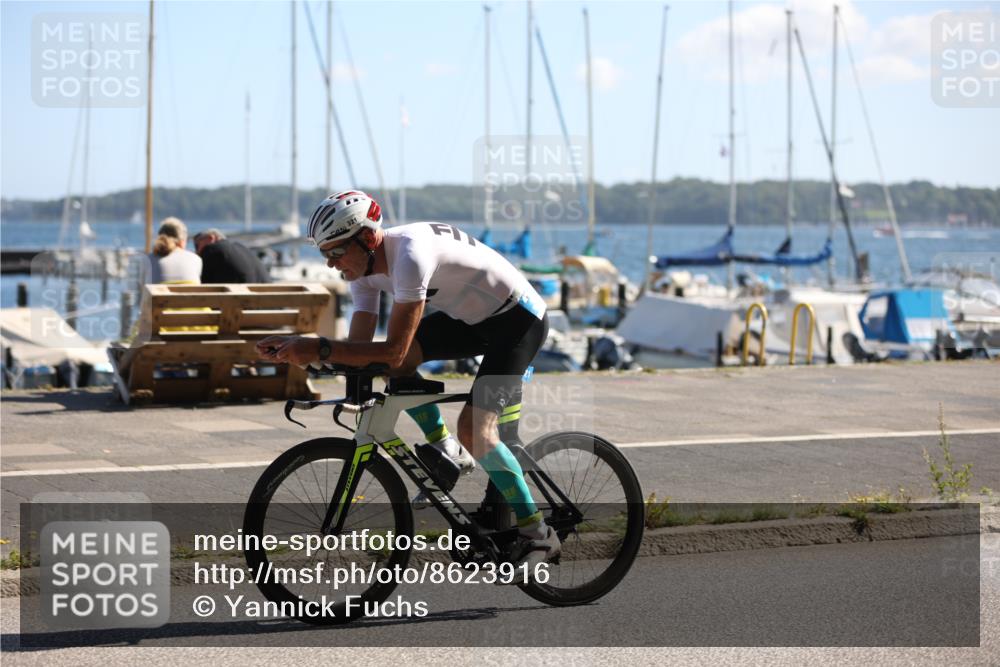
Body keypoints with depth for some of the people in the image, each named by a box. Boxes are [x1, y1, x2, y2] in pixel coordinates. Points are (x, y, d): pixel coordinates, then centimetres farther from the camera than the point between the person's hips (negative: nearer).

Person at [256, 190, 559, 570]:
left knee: (474, 428, -20)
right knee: (396, 365, -10)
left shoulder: (410, 254, -33)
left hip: (519, 319, -9)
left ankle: (537, 535, -8)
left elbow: (392, 350, -36)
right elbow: (360, 347, -7)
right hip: (470, 317, 9)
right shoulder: (365, 268, -6)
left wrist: (319, 349, -37)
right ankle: (445, 454, 9)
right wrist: (298, 348, -20)